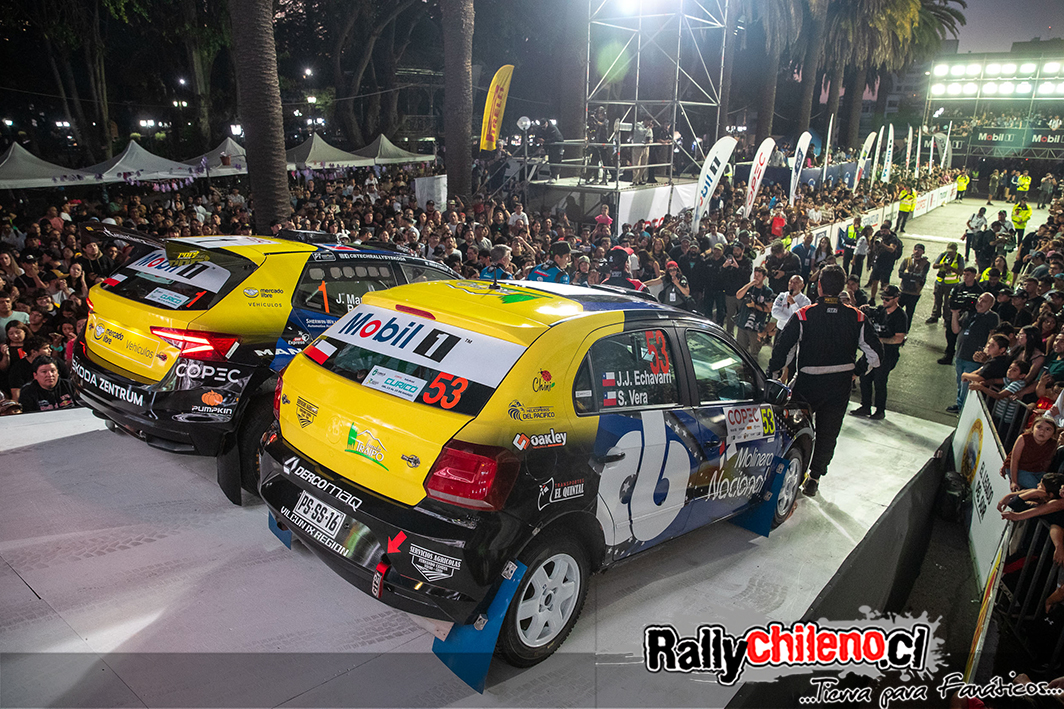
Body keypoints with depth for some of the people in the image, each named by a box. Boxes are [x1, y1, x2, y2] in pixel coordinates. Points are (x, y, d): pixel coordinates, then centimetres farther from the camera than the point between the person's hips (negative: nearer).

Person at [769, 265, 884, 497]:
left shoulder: (803, 316, -15)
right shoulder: (857, 318, -5)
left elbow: (783, 350, -13)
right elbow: (875, 352, -1)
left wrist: (772, 374, -1)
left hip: (807, 384, -2)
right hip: (840, 385, 3)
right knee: (828, 433, 14)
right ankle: (814, 478, 17)